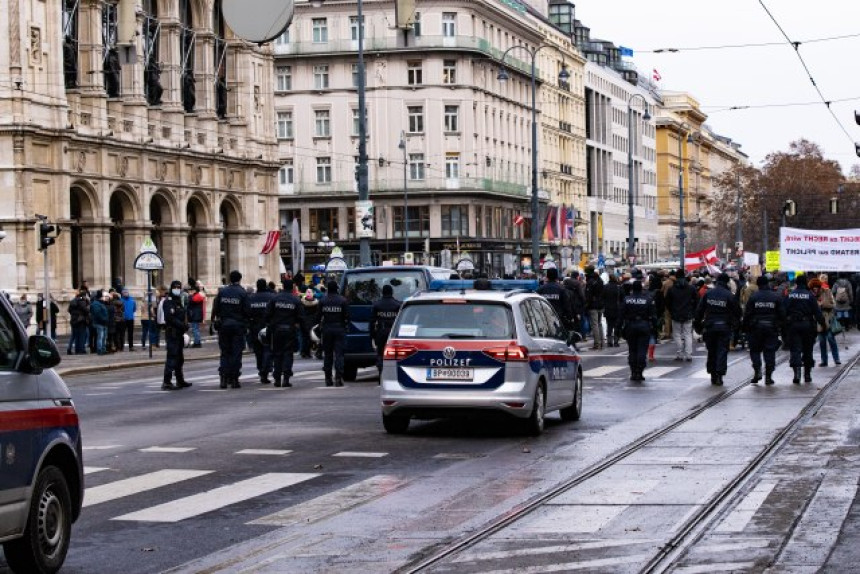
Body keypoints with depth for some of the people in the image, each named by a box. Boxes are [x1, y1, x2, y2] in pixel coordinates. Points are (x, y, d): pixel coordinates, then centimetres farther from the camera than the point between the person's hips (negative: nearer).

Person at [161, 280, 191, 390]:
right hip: (172, 333, -10)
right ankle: (166, 382, -14)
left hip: (179, 334, 10)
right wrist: (183, 325, -20)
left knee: (180, 358, 16)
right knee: (172, 357, -13)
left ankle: (180, 381, 25)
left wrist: (185, 326, 7)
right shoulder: (168, 302, -11)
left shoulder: (178, 301, 19)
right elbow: (170, 318, -21)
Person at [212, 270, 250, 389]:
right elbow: (247, 311, -10)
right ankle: (234, 379, 0)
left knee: (225, 352, 11)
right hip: (238, 325, -3)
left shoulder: (222, 291, 0)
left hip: (223, 325, 3)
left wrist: (215, 319, 10)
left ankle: (224, 378, 2)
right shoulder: (243, 293, -8)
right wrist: (246, 319, 9)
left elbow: (215, 308, -1)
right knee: (236, 353, 3)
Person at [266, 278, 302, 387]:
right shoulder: (296, 300, -2)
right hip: (290, 329, -1)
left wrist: (268, 326, 8)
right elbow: (299, 318, -2)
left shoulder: (275, 298, -1)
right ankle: (286, 378, -9)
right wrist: (296, 327, 12)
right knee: (288, 354, 2)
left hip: (276, 329, 1)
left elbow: (268, 314, -1)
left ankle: (277, 379, 8)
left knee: (277, 354, 9)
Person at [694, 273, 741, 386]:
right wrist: (735, 322, 16)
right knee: (722, 351, 0)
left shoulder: (708, 293, 1)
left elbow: (699, 310, 3)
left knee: (711, 351, 12)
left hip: (710, 326, 3)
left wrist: (698, 324, 12)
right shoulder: (729, 296, -8)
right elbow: (737, 312, -3)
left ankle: (713, 375, 15)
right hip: (724, 327, -3)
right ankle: (719, 375, -9)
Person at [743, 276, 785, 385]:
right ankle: (768, 376, 2)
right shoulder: (776, 297, 2)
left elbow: (747, 314, -3)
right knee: (770, 351, 4)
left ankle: (757, 370, -7)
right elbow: (782, 314, 3)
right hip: (772, 328, 1)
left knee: (755, 350, 11)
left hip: (755, 328, -1)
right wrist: (781, 327, 12)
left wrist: (745, 328, 4)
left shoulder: (753, 297, -3)